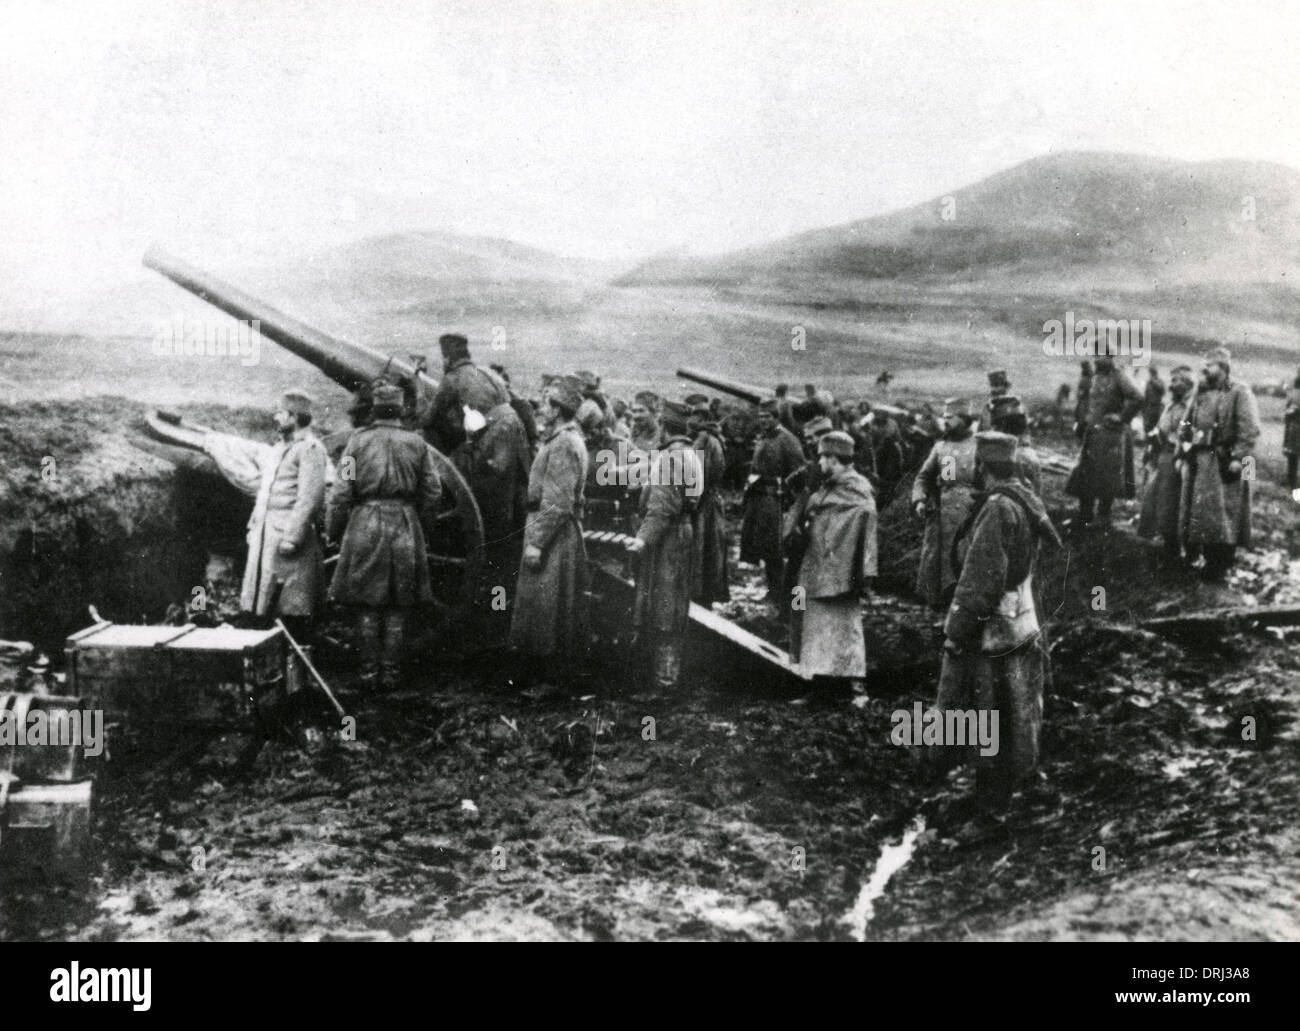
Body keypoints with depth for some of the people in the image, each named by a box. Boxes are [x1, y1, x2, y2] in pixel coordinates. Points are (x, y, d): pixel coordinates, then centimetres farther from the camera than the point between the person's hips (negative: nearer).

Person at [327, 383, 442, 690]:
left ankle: (369, 672, 7)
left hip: (364, 525, -1)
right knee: (397, 609, 7)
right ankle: (391, 673, 9)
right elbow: (432, 492, 4)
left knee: (366, 607, 6)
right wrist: (422, 529, 15)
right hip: (405, 527, 2)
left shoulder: (357, 441, -3)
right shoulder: (417, 443, 3)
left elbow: (341, 493, -5)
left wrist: (334, 532, 5)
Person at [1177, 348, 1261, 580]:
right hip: (1199, 461, 7)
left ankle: (1222, 566, 3)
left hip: (1224, 463, -7)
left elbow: (1250, 430, -15)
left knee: (1223, 515, -4)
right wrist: (1182, 452, 11)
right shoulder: (1201, 392, 13)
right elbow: (1186, 424, 18)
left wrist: (1239, 458, -20)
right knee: (1197, 511, 10)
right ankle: (1208, 560, 21)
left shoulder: (1240, 393, -9)